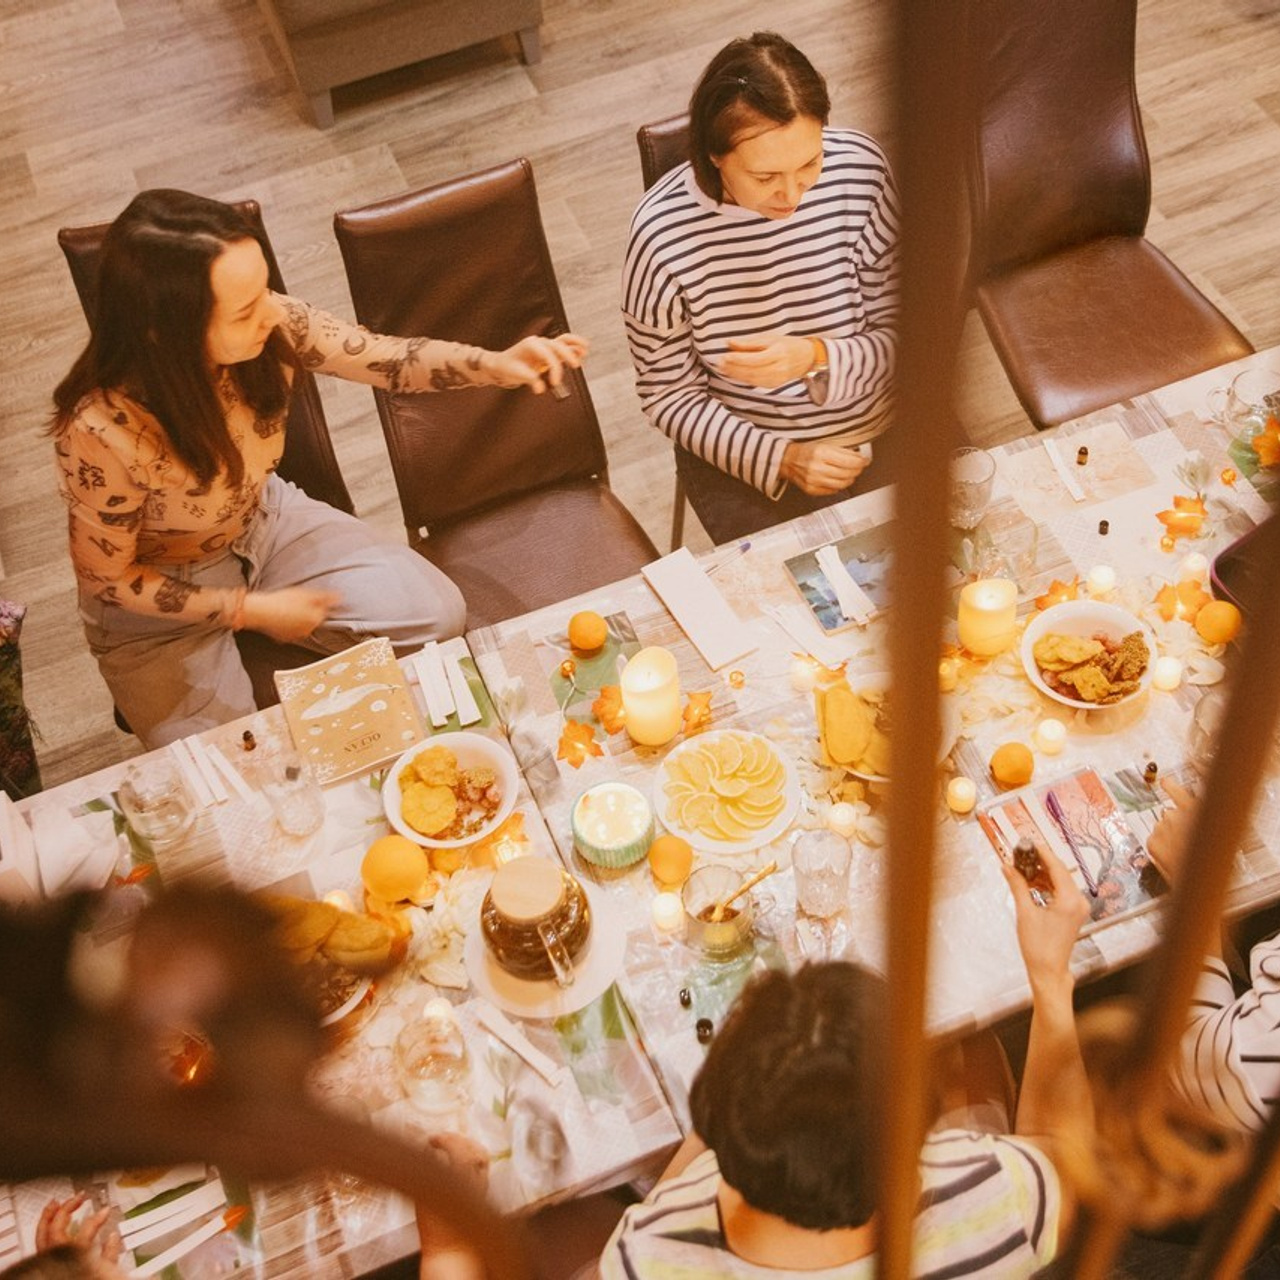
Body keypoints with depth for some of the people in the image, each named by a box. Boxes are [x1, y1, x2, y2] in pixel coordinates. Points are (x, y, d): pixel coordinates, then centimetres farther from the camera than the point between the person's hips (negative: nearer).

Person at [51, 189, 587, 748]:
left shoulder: (272, 324, -26)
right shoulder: (103, 430, -37)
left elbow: (393, 359, -11)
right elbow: (109, 577, -21)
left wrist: (500, 365, -29)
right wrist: (251, 611, -17)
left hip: (267, 524, 5)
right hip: (158, 600, -4)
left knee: (438, 614, -4)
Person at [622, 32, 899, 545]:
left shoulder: (859, 167, -14)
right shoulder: (662, 233, -19)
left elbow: (897, 338, -5)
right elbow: (669, 395, -7)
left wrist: (817, 358, -27)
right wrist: (780, 458, -20)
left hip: (884, 432, 3)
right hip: (742, 459, -2)